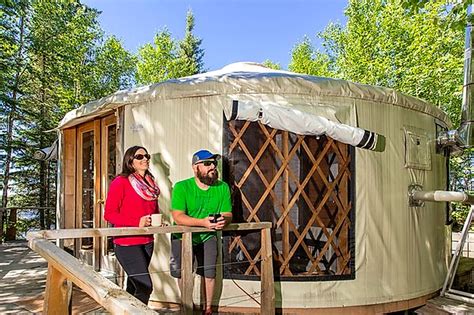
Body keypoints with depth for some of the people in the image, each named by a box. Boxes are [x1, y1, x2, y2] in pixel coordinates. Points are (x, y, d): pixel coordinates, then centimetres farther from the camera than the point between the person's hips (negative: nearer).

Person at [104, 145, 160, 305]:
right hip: (127, 244, -7)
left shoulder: (150, 183, 11)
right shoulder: (120, 182, -10)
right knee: (145, 286, -11)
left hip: (147, 242, 7)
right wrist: (137, 222, -22)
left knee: (134, 285, 18)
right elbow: (109, 214, -12)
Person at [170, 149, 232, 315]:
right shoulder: (182, 187, -18)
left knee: (209, 273, 0)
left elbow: (228, 214, -8)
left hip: (207, 237, 2)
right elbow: (178, 217, -26)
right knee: (183, 273, 4)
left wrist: (223, 220, -34)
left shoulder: (222, 187, -9)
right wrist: (202, 222, -41)